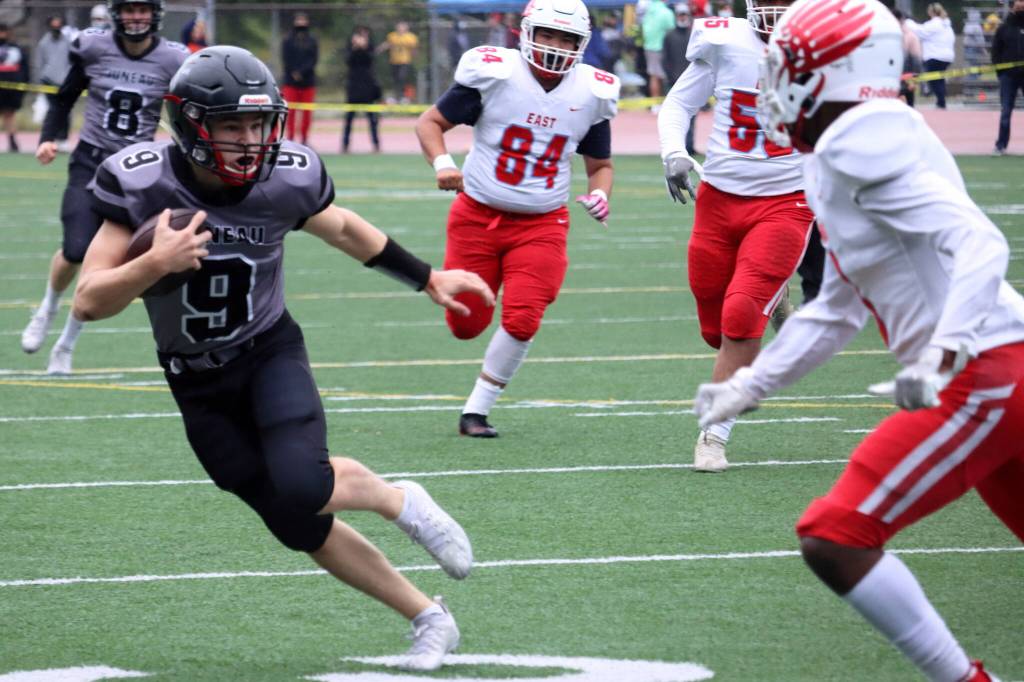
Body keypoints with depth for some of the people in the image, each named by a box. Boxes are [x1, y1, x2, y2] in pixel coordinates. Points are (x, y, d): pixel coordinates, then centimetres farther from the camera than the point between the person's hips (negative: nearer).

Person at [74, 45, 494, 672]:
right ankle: (429, 620, 18)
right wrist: (157, 263, -39)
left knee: (302, 488, -28)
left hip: (270, 354, -1)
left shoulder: (287, 177, -17)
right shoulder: (143, 183, -22)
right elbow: (89, 302, -22)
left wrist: (430, 279, 14)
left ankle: (400, 502, 4)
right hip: (198, 382, 1)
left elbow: (342, 228, 7)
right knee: (303, 529, 2)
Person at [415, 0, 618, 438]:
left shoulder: (591, 94, -2)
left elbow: (600, 164, 12)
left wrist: (600, 195, -10)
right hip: (478, 216, -1)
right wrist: (441, 163, -24)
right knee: (467, 325, 4)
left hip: (541, 225, 1)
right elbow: (430, 122, -4)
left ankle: (477, 410, 2)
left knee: (521, 322, -15)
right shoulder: (494, 73, -13)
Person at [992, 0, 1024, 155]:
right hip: (1008, 76, 0)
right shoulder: (1004, 28, 5)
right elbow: (996, 51, 5)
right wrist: (999, 70, -6)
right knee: (1005, 112, 2)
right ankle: (1001, 144, 5)